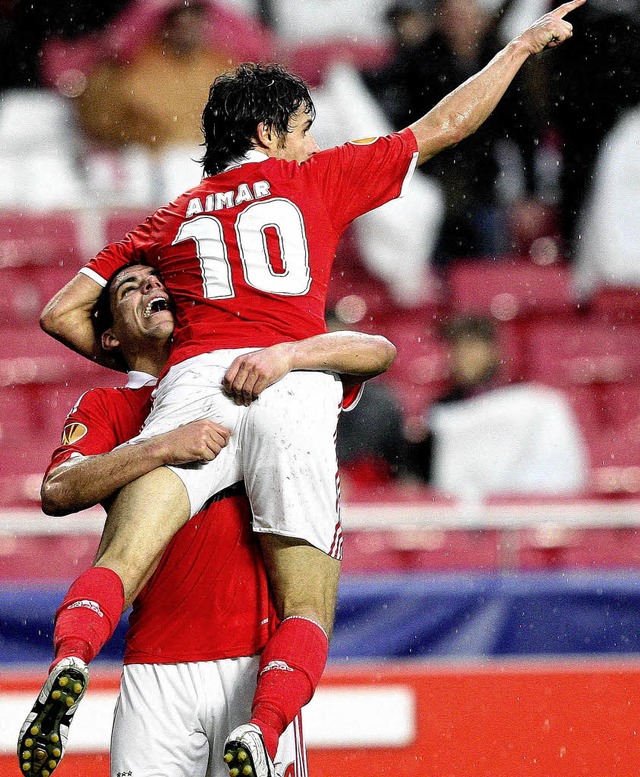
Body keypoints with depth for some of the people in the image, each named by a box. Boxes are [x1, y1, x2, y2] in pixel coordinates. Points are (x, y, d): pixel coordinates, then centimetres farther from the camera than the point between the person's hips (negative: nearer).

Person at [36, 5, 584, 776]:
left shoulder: (169, 220, 28)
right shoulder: (315, 178, 22)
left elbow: (62, 313, 25)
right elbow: (441, 127, 28)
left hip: (192, 382, 2)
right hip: (293, 389, -2)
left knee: (120, 563, -15)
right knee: (307, 612, -3)